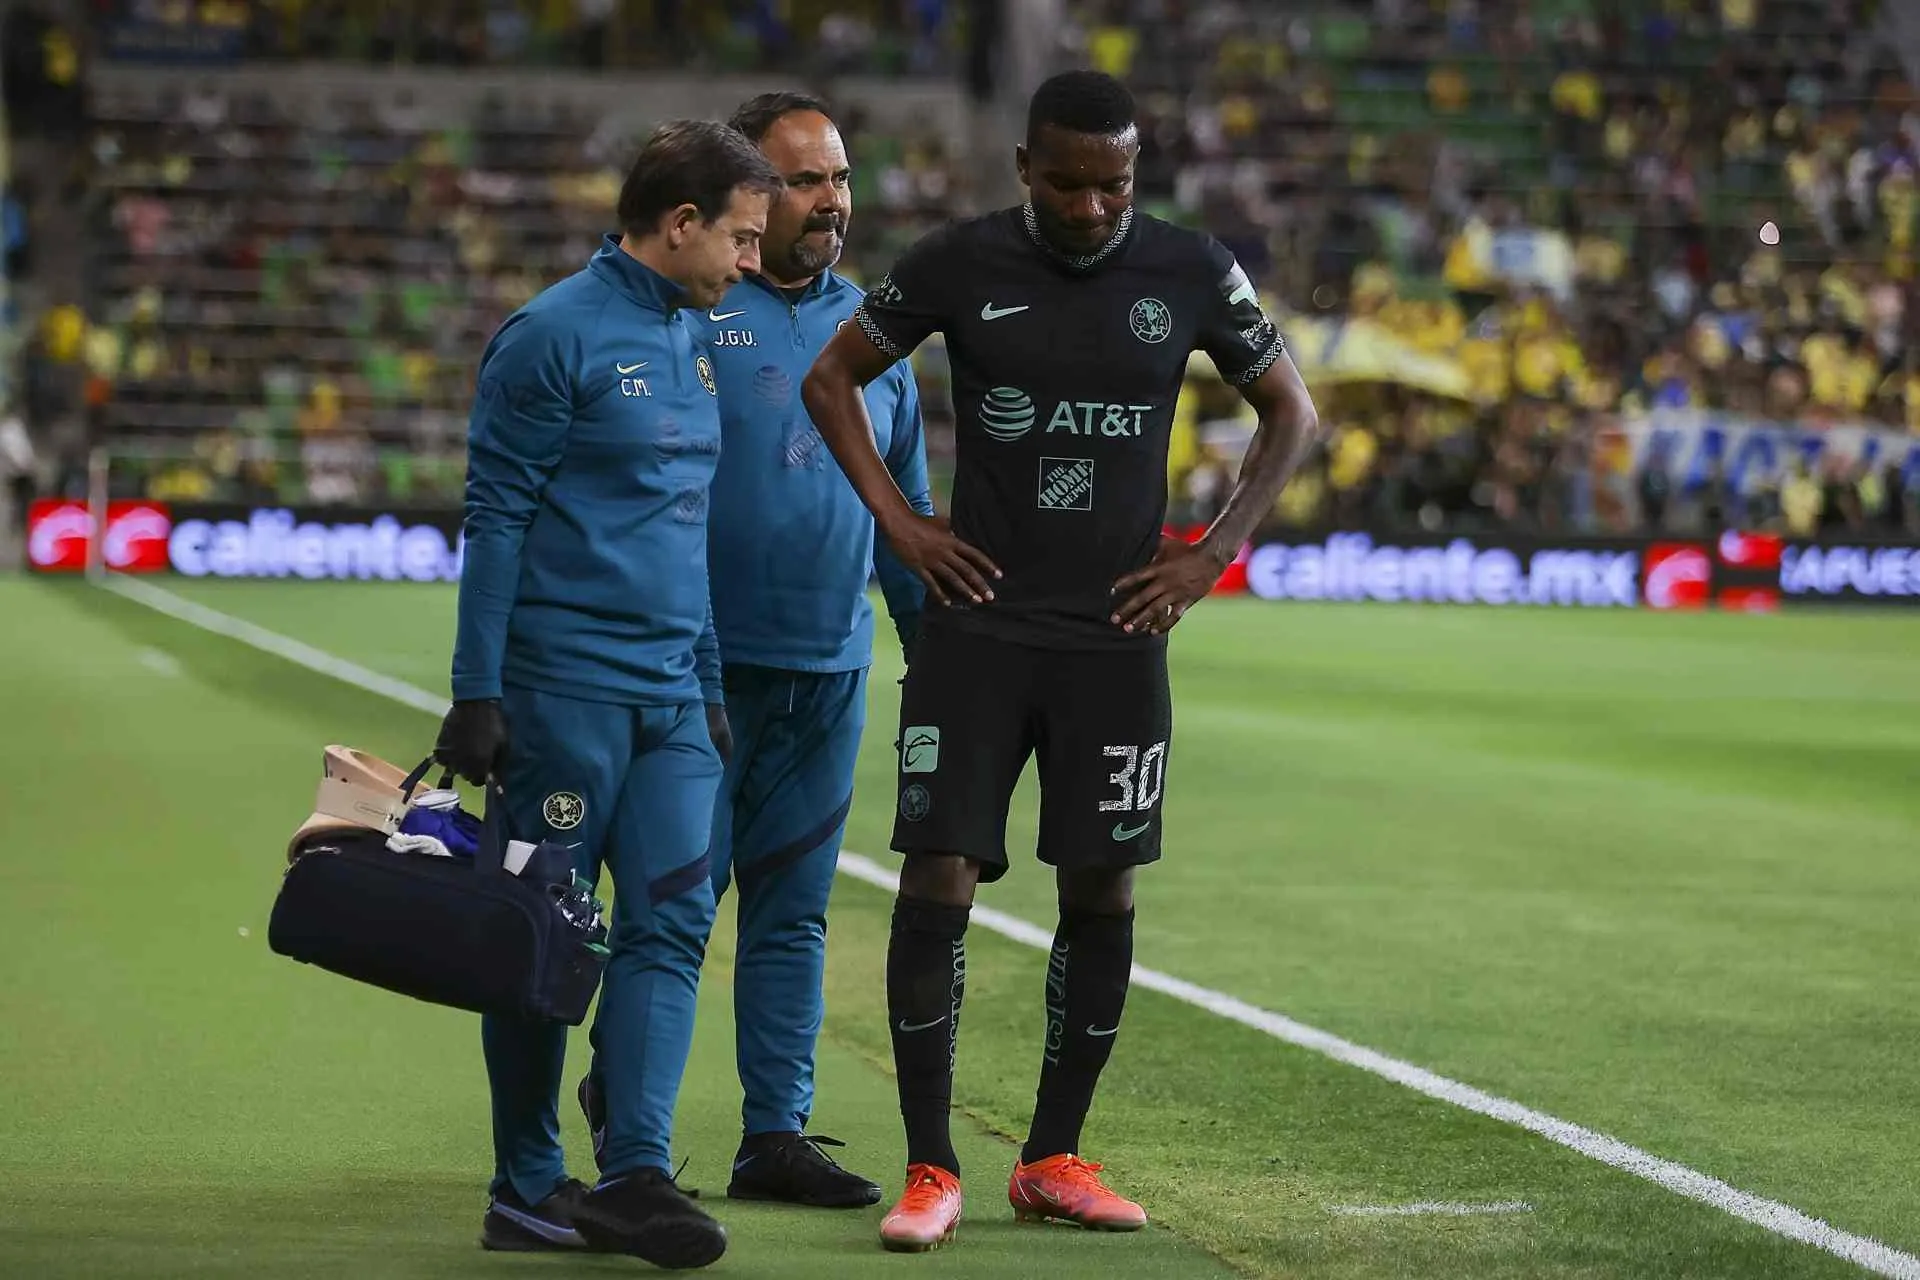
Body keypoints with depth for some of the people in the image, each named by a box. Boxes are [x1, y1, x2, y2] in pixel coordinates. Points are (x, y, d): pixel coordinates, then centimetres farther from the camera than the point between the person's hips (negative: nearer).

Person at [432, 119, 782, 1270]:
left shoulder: (694, 340, 15)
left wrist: (710, 685, 21)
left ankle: (634, 1175, -4)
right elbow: (497, 518, -10)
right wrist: (477, 695, -13)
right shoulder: (557, 336, -9)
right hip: (564, 688, -7)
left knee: (671, 925, -2)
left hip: (674, 698, 7)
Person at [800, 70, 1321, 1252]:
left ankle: (1055, 1159, 17)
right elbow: (833, 377, 10)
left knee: (1102, 891, 3)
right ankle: (932, 1171, 1)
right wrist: (898, 520, -1)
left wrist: (1212, 556, 1)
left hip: (1116, 635, 1)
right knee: (937, 880, -7)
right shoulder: (962, 264, -3)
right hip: (977, 629, -1)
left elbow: (1293, 414, 10)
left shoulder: (1190, 273, -2)